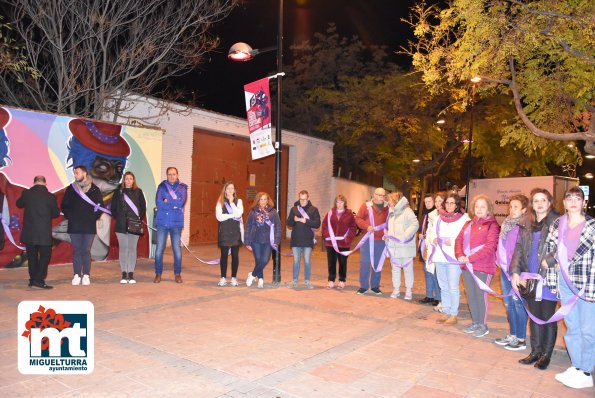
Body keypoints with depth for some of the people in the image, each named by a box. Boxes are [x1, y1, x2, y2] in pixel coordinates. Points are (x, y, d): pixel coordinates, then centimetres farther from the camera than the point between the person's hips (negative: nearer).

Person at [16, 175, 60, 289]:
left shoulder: (26, 193, -2)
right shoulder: (50, 196, -11)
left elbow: (19, 204, 18)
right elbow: (56, 213, -2)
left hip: (29, 232, 4)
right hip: (44, 233, -4)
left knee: (32, 257, 14)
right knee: (45, 256, 3)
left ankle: (33, 280, 21)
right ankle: (39, 280, -5)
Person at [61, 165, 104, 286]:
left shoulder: (94, 189, 3)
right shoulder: (71, 188, 7)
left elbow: (100, 206, 6)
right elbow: (64, 205, 11)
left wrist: (94, 217, -3)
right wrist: (69, 216, -1)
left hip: (89, 226, -1)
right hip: (74, 226, 2)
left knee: (86, 251, 1)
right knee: (76, 251, 4)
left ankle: (86, 275, 8)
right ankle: (77, 275, 10)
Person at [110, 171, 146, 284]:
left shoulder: (138, 192, 6)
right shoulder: (118, 192, 7)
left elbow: (143, 207, 8)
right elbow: (113, 207, 9)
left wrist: (140, 219, 0)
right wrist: (117, 218, 0)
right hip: (121, 225, 0)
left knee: (132, 249, 1)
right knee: (123, 248, 3)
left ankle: (131, 274, 7)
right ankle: (124, 274, 10)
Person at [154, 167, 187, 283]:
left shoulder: (182, 187, 6)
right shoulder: (162, 186, 6)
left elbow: (181, 202, -9)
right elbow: (158, 203, -7)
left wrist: (167, 201, -7)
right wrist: (174, 204, -10)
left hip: (176, 223, 0)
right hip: (162, 222, 0)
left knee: (177, 249, 5)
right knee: (159, 249, 1)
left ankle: (177, 274, 17)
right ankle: (158, 274, 13)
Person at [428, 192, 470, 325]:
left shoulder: (464, 218, -5)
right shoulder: (439, 218, 13)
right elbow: (431, 233, 18)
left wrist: (453, 242, -21)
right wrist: (433, 239, -2)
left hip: (453, 258, -6)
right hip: (439, 256, 6)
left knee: (453, 287, 0)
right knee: (443, 286, 14)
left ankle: (453, 314, 11)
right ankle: (446, 312, 25)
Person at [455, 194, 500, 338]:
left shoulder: (492, 225, -6)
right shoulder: (468, 224, 15)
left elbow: (490, 246, -16)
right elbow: (459, 239, 9)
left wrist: (470, 258, -19)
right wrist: (460, 255, -9)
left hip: (483, 267, -6)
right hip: (467, 266, 6)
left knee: (481, 295, 1)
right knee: (470, 295, 12)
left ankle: (483, 326, 15)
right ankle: (475, 322, 26)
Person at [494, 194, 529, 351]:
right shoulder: (506, 224, 12)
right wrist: (500, 258, 13)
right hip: (505, 269, 8)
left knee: (518, 303, 0)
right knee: (509, 302, 15)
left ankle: (521, 339, 12)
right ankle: (512, 335, 27)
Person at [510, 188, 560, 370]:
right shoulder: (526, 224, 9)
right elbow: (519, 247, 8)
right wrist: (515, 271, 0)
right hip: (530, 278, 5)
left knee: (548, 317, 7)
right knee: (534, 315, 15)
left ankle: (546, 354, 21)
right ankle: (536, 351, 27)